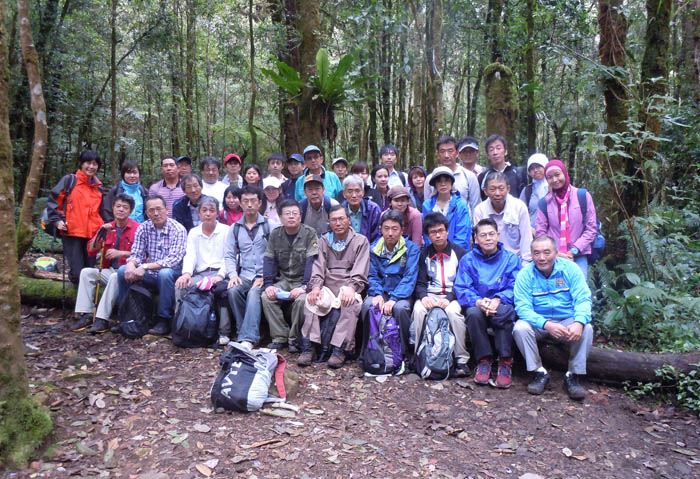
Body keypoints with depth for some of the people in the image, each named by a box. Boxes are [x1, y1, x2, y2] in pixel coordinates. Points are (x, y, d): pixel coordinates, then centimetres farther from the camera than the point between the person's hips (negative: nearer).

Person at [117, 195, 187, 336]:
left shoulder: (178, 229, -13)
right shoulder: (143, 228, 4)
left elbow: (174, 259, -23)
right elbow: (136, 254, 4)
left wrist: (145, 267, -30)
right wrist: (131, 264, -22)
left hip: (173, 273, -5)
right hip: (151, 275, 5)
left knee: (165, 273, -36)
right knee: (122, 271, -11)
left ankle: (163, 320, -22)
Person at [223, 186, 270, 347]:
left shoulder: (269, 226, 5)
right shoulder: (235, 228, 16)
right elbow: (229, 255, 13)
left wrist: (265, 277, -12)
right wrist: (233, 275, -6)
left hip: (264, 276, -3)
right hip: (244, 275, 3)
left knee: (254, 293, -32)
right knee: (233, 291, -27)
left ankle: (247, 338, -34)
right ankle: (244, 332, -15)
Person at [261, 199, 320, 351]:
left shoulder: (310, 233, -5)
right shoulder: (275, 235, 7)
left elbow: (311, 262, -14)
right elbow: (269, 260, 3)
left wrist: (304, 286, -25)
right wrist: (268, 284, -12)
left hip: (302, 280, -4)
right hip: (283, 280, 4)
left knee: (301, 299, -31)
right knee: (266, 297, -21)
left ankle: (294, 338, -10)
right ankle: (280, 337, -9)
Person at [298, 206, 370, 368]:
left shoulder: (361, 241, 9)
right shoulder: (324, 241, 19)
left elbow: (360, 272, -3)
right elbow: (318, 267, 7)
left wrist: (351, 288, -22)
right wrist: (316, 286, -13)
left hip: (349, 286, -2)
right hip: (328, 286, 3)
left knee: (351, 303, -34)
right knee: (311, 299, -27)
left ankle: (339, 350, -32)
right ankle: (308, 348, -26)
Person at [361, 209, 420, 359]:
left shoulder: (411, 249, -4)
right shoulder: (374, 249, 6)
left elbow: (409, 278, -13)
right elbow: (372, 276, 4)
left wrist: (394, 299, -25)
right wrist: (377, 294, -17)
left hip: (402, 294, -2)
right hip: (381, 292, 3)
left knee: (400, 308, -34)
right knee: (368, 306, -29)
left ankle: (405, 352, -15)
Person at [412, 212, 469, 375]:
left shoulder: (459, 252, 5)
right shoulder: (424, 254, 12)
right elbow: (420, 282, 6)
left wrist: (449, 298, -19)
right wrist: (423, 297, -16)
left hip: (453, 295, -2)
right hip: (430, 294, 2)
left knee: (453, 311, -35)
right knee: (418, 310, -31)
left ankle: (461, 360, -25)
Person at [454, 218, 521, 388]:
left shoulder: (511, 259, 8)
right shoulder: (468, 260, 9)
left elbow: (515, 288, -4)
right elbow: (461, 289, -2)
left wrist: (498, 300, -24)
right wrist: (478, 301, -22)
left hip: (502, 306, 0)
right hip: (479, 308, 1)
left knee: (505, 311, -35)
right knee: (473, 312, -34)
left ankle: (505, 362, -24)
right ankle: (483, 360, -20)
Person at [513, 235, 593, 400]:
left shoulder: (570, 269, -6)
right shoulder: (525, 274, -9)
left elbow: (583, 299, -12)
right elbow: (523, 307, -17)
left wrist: (579, 322, -34)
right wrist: (547, 325, -35)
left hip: (567, 320, 1)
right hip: (538, 322, -1)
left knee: (586, 329, -28)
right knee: (520, 328, -29)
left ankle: (573, 375, -11)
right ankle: (540, 373, -12)